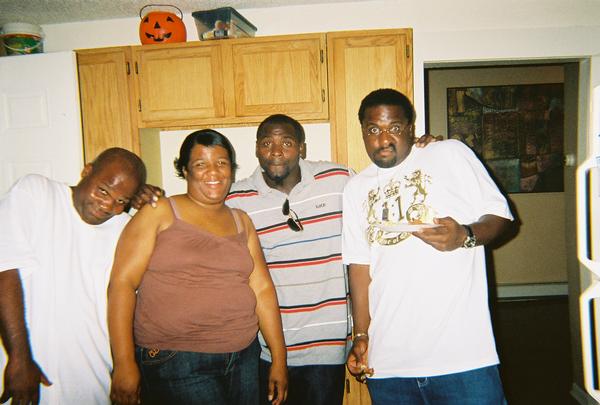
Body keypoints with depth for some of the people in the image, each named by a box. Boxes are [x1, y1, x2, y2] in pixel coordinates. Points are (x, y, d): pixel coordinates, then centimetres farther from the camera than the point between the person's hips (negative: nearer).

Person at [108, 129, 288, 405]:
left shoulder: (241, 222, 10)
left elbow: (262, 289, 7)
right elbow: (122, 283, -8)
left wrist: (279, 359, 6)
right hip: (175, 362, -4)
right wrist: (124, 363, -13)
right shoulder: (160, 213, -3)